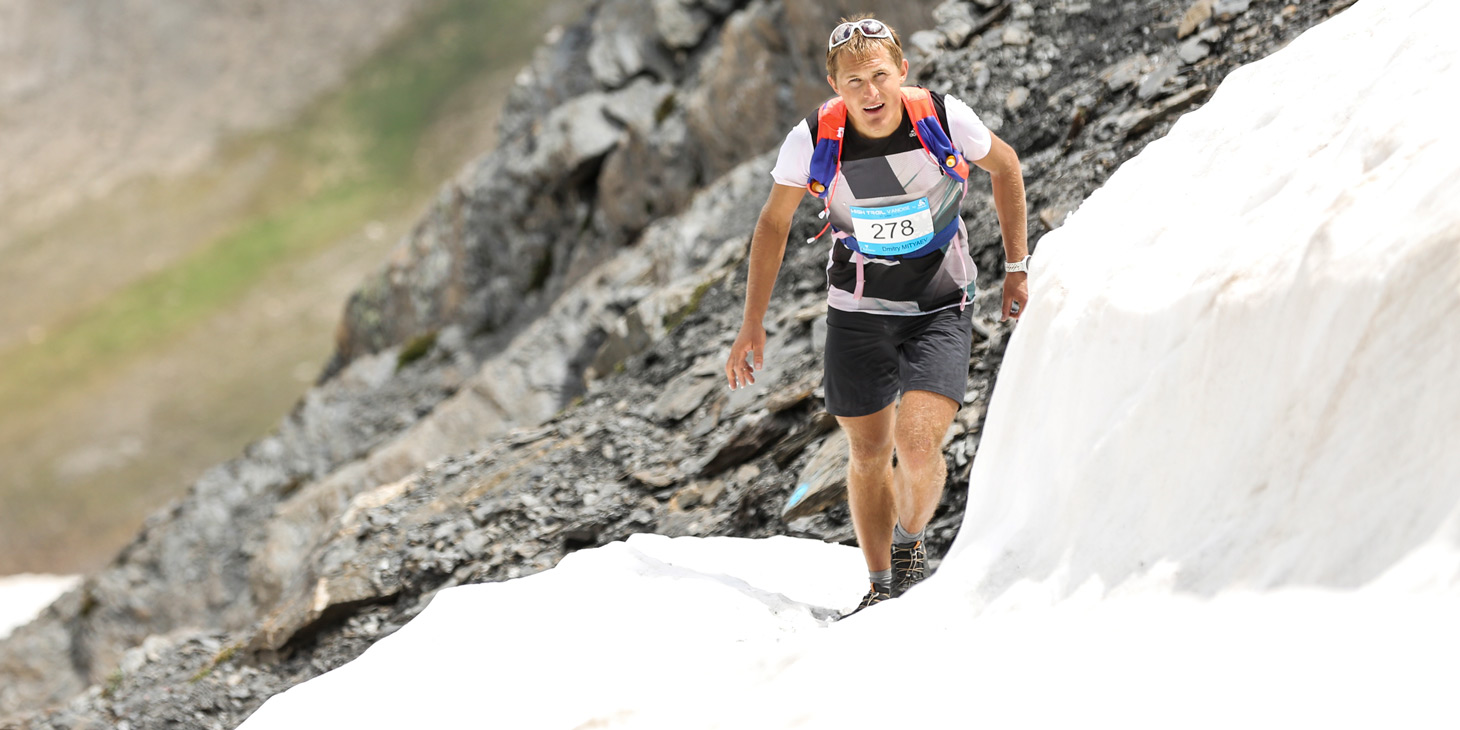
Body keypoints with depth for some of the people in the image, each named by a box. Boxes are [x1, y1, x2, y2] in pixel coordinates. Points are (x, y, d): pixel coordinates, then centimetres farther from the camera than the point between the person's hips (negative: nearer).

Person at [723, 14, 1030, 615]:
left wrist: (1017, 268, 4)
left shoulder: (944, 118, -20)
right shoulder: (813, 140, -18)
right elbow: (774, 222, -1)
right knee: (869, 454, 11)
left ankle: (910, 547, 11)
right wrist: (753, 322, -2)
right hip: (858, 314, 2)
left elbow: (1004, 165, 2)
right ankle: (882, 588, 30)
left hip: (941, 311, -1)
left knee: (918, 445, -18)